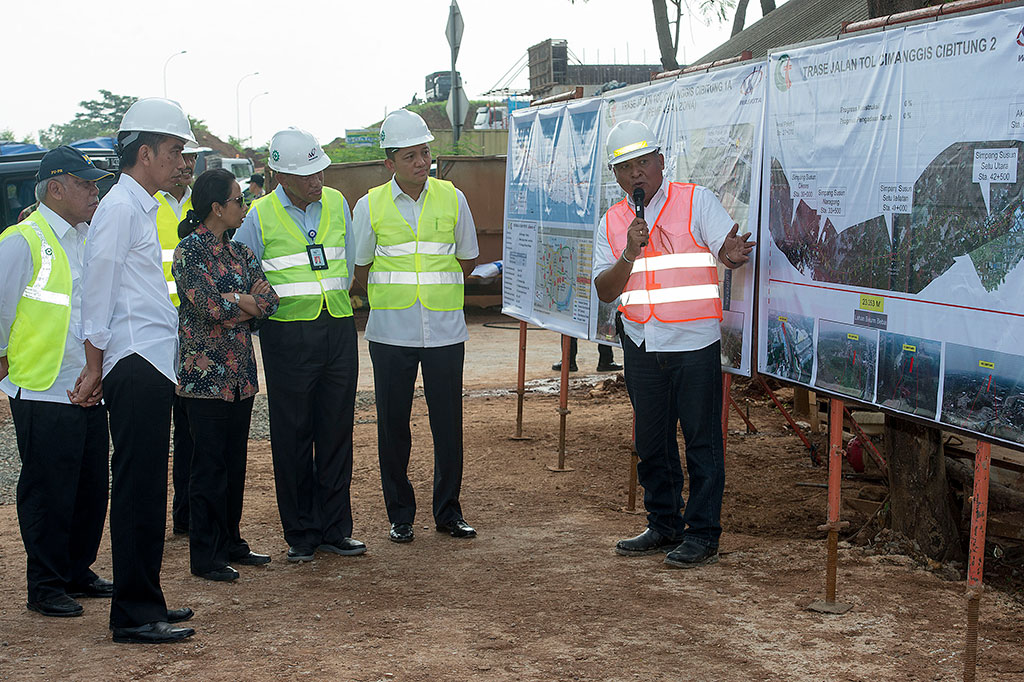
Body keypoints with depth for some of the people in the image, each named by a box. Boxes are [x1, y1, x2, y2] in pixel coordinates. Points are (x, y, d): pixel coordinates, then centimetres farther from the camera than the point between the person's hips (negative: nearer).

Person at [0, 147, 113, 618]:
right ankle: (45, 587, 11)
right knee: (48, 491, 0)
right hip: (43, 391, -7)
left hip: (89, 390, 7)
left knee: (92, 487, 13)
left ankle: (77, 572, 28)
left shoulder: (90, 237, 13)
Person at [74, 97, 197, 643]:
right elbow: (97, 291, -13)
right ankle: (133, 616, -2)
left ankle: (145, 602, 20)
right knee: (136, 490, -7)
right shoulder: (119, 208, -11)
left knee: (147, 489, 13)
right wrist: (95, 368, -12)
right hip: (134, 367, -10)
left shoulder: (143, 208, 19)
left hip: (151, 367, 10)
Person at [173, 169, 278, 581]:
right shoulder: (190, 250, -8)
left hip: (240, 372, 7)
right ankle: (205, 556, 5)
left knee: (235, 460, 11)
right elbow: (209, 306, -20)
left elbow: (269, 300, 4)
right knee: (210, 463, -3)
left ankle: (230, 542, 22)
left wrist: (231, 301, -13)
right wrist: (247, 304, -4)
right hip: (205, 372, -7)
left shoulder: (239, 251, 13)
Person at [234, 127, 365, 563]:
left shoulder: (336, 204, 8)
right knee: (293, 435, 1)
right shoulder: (259, 217, -4)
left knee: (337, 430, 6)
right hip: (288, 335, -3)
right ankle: (300, 534, 12)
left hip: (339, 330, 4)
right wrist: (267, 316, 0)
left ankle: (334, 529, 16)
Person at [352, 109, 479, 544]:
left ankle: (448, 512, 17)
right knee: (393, 426, 4)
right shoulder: (370, 206, 0)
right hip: (390, 333, 0)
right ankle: (400, 515, 17)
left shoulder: (451, 199, 3)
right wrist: (395, 292, 9)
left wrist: (434, 285, 12)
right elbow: (360, 269, 11)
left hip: (445, 332, 1)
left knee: (449, 424, 3)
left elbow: (467, 260, 13)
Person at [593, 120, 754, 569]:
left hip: (694, 344, -4)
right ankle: (664, 526, 26)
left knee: (702, 440, -1)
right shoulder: (612, 222, 10)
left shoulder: (696, 201, -1)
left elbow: (727, 246, -11)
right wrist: (629, 255, -13)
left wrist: (731, 255, -34)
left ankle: (702, 534, 8)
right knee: (651, 442, 12)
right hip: (642, 345, 5)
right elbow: (605, 290, 3)